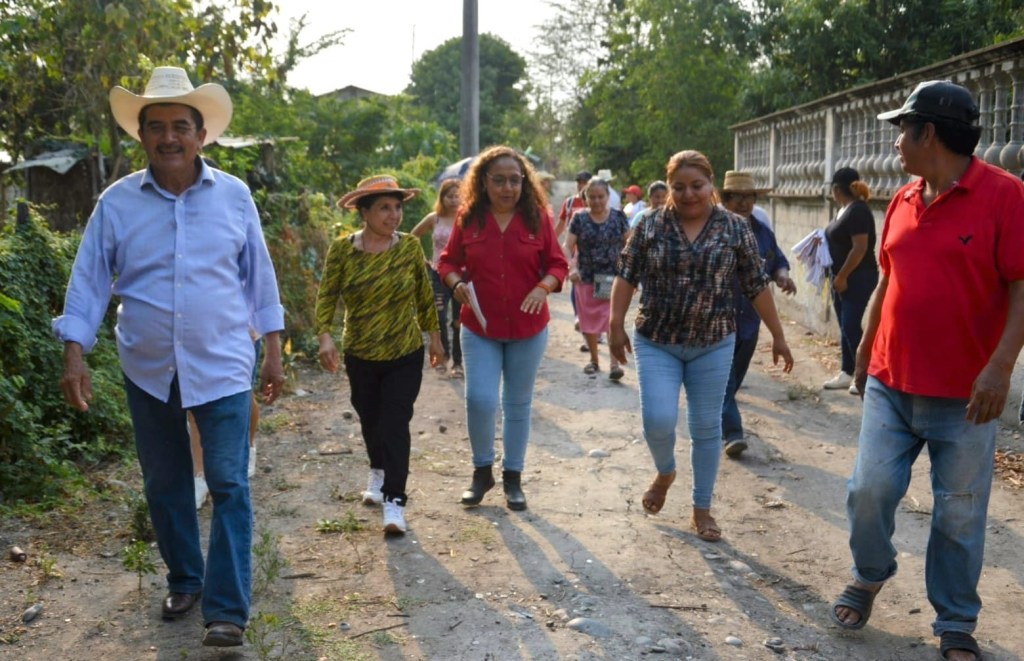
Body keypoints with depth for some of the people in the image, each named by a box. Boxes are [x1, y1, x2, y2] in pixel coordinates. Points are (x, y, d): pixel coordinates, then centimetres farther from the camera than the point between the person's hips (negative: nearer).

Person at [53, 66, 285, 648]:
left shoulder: (234, 195, -2)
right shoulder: (117, 202, -2)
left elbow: (259, 275, 4)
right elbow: (90, 280, 0)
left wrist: (274, 353, 3)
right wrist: (75, 356, -8)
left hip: (222, 366, -2)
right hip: (148, 370, 2)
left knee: (229, 486, -5)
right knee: (165, 484, 14)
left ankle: (228, 609, 0)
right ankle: (184, 580, 33)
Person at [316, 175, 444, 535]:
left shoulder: (410, 246, -5)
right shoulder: (342, 249, -8)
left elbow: (425, 296, 5)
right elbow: (326, 296, -6)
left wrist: (434, 336, 9)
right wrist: (325, 336, -19)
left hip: (405, 355, -1)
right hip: (360, 356, 1)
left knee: (395, 424, -8)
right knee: (370, 420, 17)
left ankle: (394, 500, -5)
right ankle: (378, 472, 44)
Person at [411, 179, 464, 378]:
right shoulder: (434, 219, 2)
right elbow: (412, 237, 14)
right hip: (439, 274, 1)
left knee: (460, 321, 2)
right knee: (438, 318, -3)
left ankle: (457, 362, 14)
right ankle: (444, 353, 22)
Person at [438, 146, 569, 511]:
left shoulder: (536, 217, -4)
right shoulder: (468, 219, -3)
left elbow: (557, 264, 1)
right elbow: (448, 261, 8)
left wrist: (544, 287, -19)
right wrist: (456, 283, -14)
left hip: (528, 329, 1)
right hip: (480, 328, 0)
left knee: (518, 404, 12)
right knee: (480, 400, -9)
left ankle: (513, 477, 28)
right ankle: (482, 470, 17)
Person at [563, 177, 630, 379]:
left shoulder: (618, 217, 1)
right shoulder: (579, 218, 0)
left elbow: (629, 246, 6)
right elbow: (568, 247, -3)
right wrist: (571, 268, -21)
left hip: (613, 278, -1)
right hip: (586, 279, 1)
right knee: (589, 321, 12)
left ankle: (614, 363, -10)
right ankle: (593, 360, 29)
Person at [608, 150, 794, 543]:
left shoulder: (735, 229, -2)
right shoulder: (651, 225, -2)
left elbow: (757, 286, 2)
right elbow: (626, 276, 2)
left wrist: (777, 336, 5)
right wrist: (616, 325, -3)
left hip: (713, 344, 1)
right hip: (656, 342, 0)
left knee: (707, 427, 7)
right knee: (658, 420, -11)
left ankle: (702, 510, 22)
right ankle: (665, 472, 23)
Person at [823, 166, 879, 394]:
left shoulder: (858, 210, -18)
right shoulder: (845, 209, 12)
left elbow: (860, 248, -22)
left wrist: (842, 277, -20)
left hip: (858, 278, -10)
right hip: (844, 278, 10)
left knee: (851, 326, -11)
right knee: (845, 326, 12)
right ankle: (846, 374, 19)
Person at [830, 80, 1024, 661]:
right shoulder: (902, 202, 8)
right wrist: (865, 351, 21)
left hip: (965, 394, -5)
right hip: (890, 384, 5)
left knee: (960, 515, 5)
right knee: (869, 490, 5)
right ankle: (870, 577, 31)